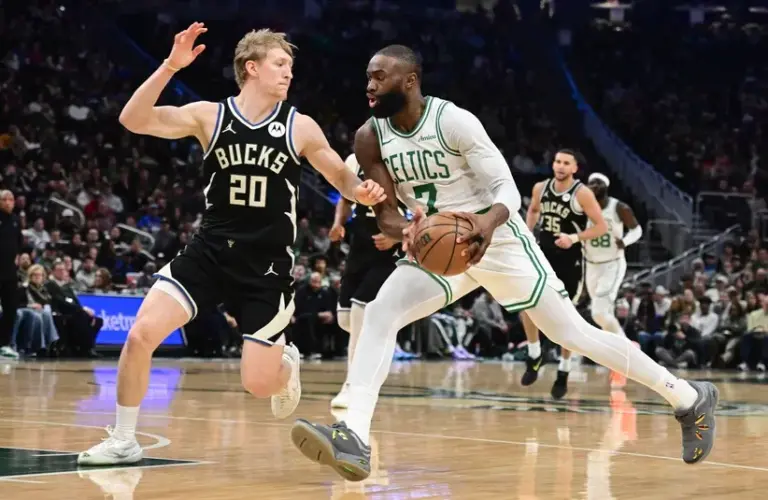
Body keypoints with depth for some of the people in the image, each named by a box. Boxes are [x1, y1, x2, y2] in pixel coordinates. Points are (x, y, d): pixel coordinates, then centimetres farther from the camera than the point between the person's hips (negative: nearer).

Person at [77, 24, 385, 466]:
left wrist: (362, 191, -16)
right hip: (210, 252, 1)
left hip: (267, 267, 0)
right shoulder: (209, 116, -4)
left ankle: (287, 364, 37)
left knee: (258, 383, -3)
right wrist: (170, 67, -27)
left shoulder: (300, 127, -3)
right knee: (141, 334, -16)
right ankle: (123, 441, 2)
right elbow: (133, 120, -15)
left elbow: (342, 177, 8)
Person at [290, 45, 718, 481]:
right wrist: (405, 230, -31)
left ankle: (691, 398, 13)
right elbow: (385, 213, -7)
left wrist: (490, 220, -45)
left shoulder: (454, 121, -22)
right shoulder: (370, 138, -7)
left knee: (576, 335, -1)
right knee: (379, 315, -18)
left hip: (500, 242, -5)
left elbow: (508, 189, -22)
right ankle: (355, 438, -27)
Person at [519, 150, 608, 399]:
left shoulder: (582, 194, -17)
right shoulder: (541, 188, -2)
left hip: (569, 261, -4)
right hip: (543, 254, 4)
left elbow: (602, 226, -15)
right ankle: (534, 356, 11)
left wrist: (574, 238, -26)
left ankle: (563, 373, 17)